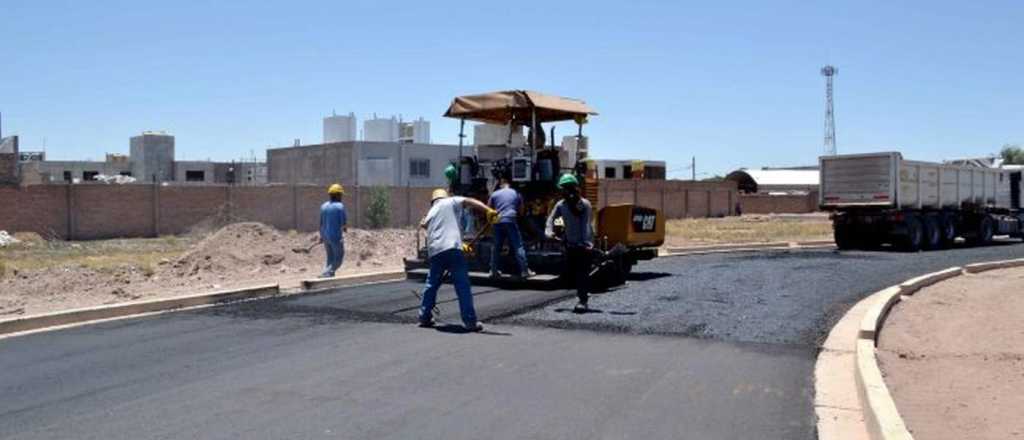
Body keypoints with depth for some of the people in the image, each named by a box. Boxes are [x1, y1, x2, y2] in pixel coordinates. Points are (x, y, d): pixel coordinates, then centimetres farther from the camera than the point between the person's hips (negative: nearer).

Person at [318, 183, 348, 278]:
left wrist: (321, 236, 20)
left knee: (330, 258, 18)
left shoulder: (324, 206, 6)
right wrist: (345, 228, 10)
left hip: (325, 236, 7)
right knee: (338, 259, 0)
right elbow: (344, 222, -13)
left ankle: (328, 274, 17)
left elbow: (321, 223, 10)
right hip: (336, 236, -7)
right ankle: (326, 274, -14)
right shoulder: (340, 206, -13)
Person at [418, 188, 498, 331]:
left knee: (432, 284, 21)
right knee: (463, 286, -4)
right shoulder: (450, 202, 13)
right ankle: (470, 322, -6)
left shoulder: (430, 213, 28)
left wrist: (460, 244, 35)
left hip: (435, 252, 5)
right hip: (452, 248, -5)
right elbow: (470, 202, -4)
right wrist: (488, 210, -15)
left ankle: (425, 317, 25)